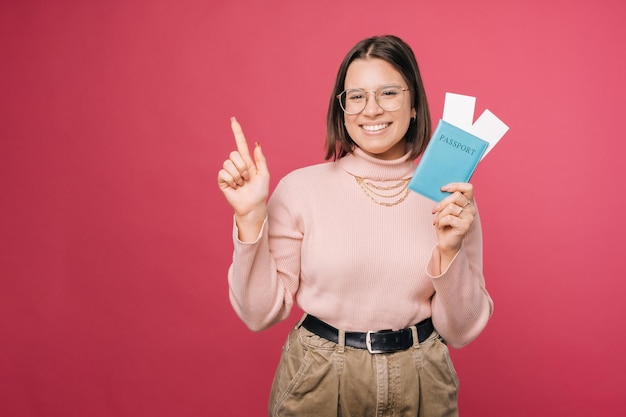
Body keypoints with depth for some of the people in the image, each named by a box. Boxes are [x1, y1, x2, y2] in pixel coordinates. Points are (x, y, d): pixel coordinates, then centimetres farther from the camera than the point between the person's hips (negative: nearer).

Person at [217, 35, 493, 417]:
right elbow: (261, 313, -8)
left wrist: (450, 250, -21)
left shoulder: (450, 195, -7)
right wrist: (250, 217, -19)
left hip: (418, 386, 1)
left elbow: (460, 331, -5)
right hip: (317, 384, -1)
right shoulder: (300, 188, -10)